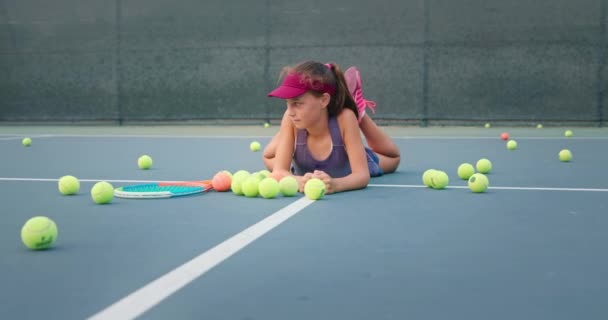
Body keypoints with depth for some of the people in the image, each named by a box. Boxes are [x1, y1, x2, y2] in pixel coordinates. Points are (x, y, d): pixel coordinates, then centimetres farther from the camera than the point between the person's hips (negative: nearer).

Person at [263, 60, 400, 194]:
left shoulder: (343, 118, -44)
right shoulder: (291, 119, -40)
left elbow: (362, 174, -45)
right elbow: (278, 172, -41)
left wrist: (335, 184, -68)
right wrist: (299, 181, -65)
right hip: (305, 172, 1)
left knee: (393, 158, 27)